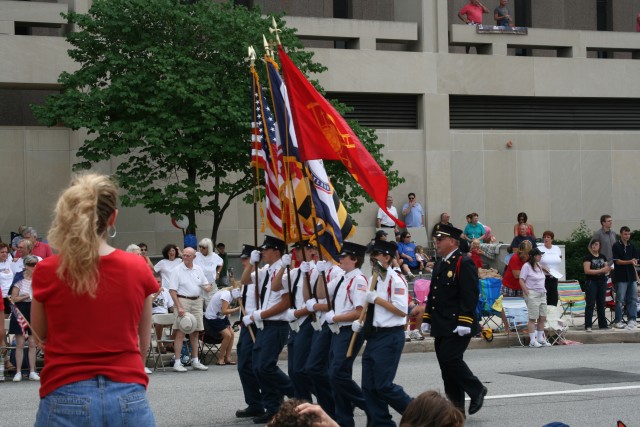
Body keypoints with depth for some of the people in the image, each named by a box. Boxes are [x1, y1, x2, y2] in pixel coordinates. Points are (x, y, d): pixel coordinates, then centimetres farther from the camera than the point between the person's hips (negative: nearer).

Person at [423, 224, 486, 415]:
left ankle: (476, 390, 5)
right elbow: (432, 294, 23)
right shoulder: (439, 265, 17)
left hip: (456, 326, -9)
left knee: (450, 359, -14)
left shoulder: (464, 263, -11)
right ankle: (456, 406, 13)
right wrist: (427, 319, 18)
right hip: (441, 326, 9)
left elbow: (470, 295, -18)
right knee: (445, 362, 7)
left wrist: (464, 322, -23)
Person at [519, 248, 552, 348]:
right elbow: (521, 281, -12)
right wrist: (527, 293, -17)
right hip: (532, 294, -8)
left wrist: (544, 291, 17)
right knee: (533, 318, -6)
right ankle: (532, 341, -3)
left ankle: (541, 339, 16)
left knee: (543, 317, 7)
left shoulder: (539, 266, 15)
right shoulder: (526, 266, -9)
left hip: (542, 294, 8)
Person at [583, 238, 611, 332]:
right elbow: (587, 270, -14)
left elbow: (606, 270, 14)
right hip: (591, 282, -6)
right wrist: (600, 270, -19)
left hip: (602, 282, 6)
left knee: (601, 304, 11)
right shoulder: (588, 257, -6)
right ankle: (588, 326, -8)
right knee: (590, 304, -7)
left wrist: (608, 269, -10)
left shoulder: (603, 257, 11)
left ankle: (603, 324, 18)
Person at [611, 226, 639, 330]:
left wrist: (634, 261, -11)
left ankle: (632, 320, 8)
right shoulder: (616, 246, -4)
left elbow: (635, 259, 13)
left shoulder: (632, 246, 12)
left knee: (633, 299, 5)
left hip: (631, 276, 6)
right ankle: (617, 321, 3)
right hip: (621, 277, -6)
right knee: (620, 300, -3)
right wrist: (630, 262, -21)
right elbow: (617, 261, -10)